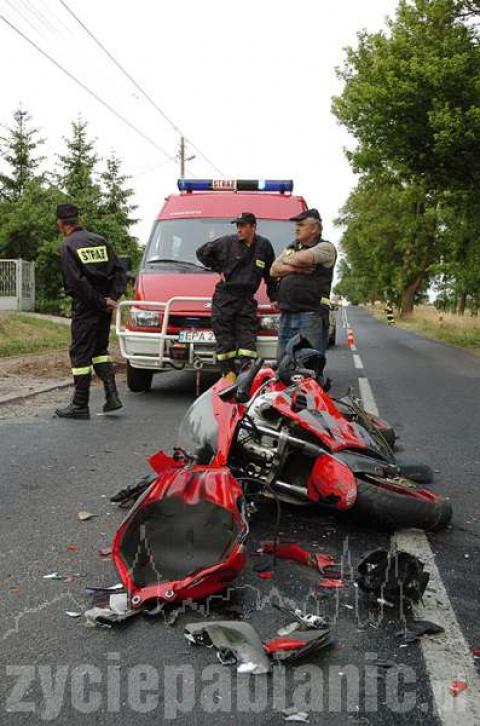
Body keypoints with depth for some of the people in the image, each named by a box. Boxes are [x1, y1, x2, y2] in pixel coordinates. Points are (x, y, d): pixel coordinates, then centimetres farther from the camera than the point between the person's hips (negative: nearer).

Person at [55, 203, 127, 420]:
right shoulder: (100, 240, 11)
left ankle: (80, 405, 5)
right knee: (99, 349, 18)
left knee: (81, 354, 1)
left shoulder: (69, 246, -8)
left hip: (85, 307, -6)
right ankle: (112, 395, 10)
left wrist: (100, 302, -11)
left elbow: (77, 281, -17)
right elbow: (120, 271, 7)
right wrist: (112, 297, -1)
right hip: (103, 307, 6)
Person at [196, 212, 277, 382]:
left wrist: (273, 297, 15)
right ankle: (229, 373, 4)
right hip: (224, 297, -1)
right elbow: (202, 252, 10)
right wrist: (218, 269, 6)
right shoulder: (228, 242, -1)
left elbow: (271, 273, 15)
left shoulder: (264, 246, 5)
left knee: (247, 337, -5)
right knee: (224, 336, -3)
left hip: (247, 299, 2)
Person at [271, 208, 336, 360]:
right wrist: (296, 268, -5)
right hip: (287, 314, 7)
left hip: (311, 314, -7)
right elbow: (274, 270, 10)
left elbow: (301, 258, -16)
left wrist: (286, 260, 5)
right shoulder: (291, 248, 22)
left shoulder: (325, 248, 0)